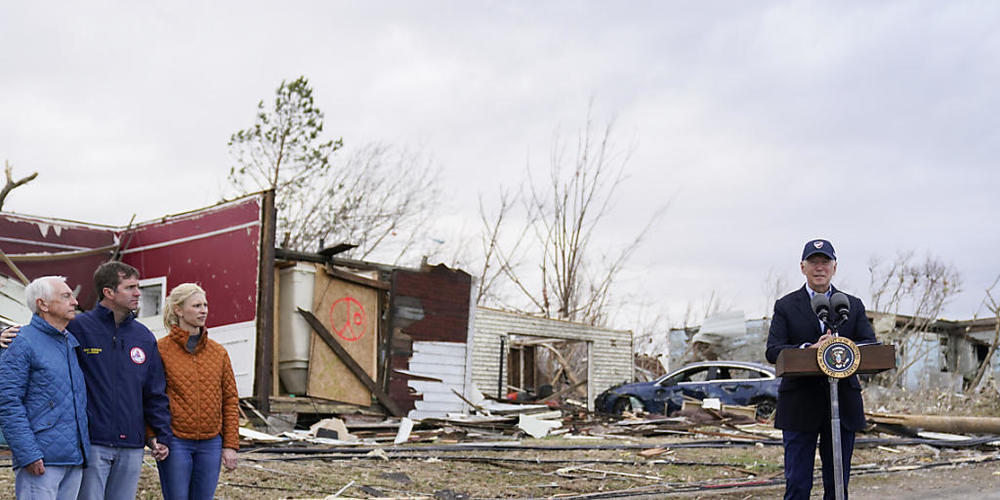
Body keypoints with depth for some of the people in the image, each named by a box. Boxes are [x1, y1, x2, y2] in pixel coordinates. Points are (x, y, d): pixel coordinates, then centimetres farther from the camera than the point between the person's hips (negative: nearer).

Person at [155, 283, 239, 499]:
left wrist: (230, 445, 5)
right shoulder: (161, 350, -3)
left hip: (210, 443, 4)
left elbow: (230, 400, 10)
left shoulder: (218, 352, 9)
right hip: (175, 443, -4)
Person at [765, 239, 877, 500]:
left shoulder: (854, 306, 13)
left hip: (843, 406, 2)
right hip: (800, 407, -2)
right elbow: (772, 351, -7)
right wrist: (810, 349, -23)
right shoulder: (785, 306, 5)